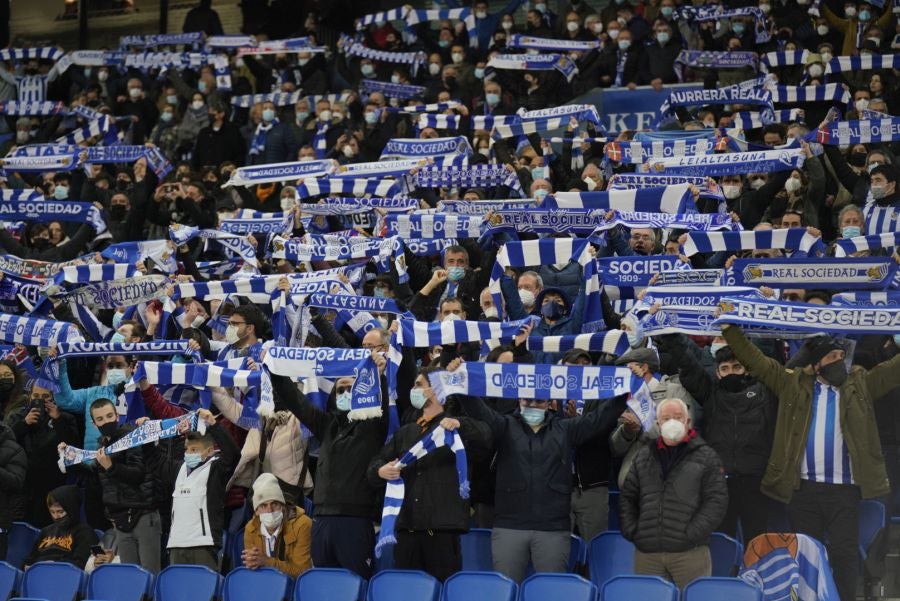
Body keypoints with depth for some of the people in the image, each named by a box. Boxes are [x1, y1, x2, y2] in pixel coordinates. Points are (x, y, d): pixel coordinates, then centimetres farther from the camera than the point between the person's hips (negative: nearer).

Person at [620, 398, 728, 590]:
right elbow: (627, 497, 19)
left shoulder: (705, 456, 3)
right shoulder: (644, 455, 15)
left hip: (689, 552, -4)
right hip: (646, 551, 4)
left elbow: (717, 500, -3)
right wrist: (631, 531, 5)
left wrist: (692, 535, -11)